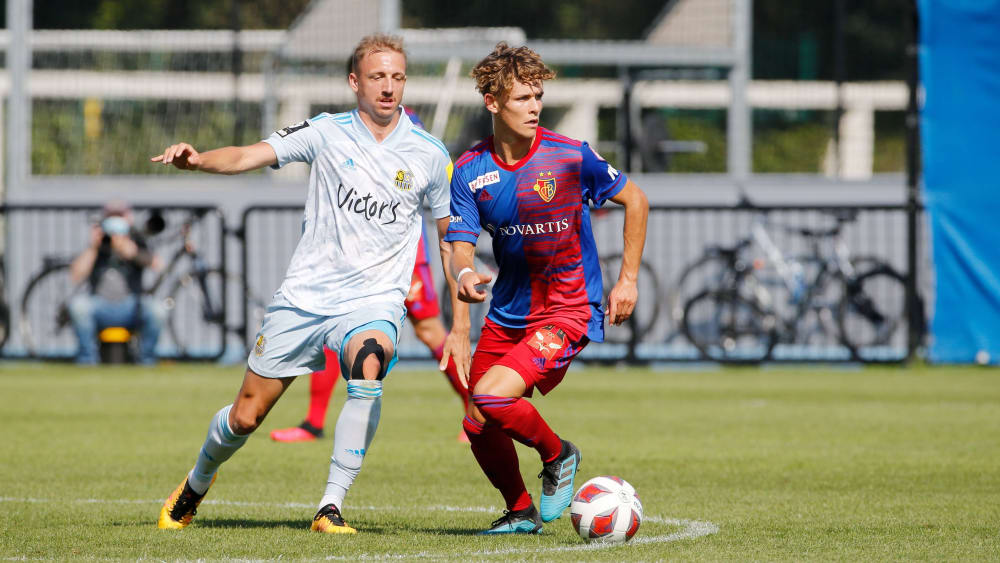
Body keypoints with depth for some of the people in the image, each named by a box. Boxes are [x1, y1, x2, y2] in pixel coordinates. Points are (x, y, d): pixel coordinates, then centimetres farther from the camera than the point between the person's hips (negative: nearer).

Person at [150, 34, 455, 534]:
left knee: (368, 369, -35)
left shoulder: (430, 156, 3)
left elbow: (450, 235, 16)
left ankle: (331, 507, -28)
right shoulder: (327, 133, 0)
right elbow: (249, 156, -10)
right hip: (304, 296, 1)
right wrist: (197, 160, -29)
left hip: (373, 300, -1)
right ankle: (197, 484, 39)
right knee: (244, 417, 6)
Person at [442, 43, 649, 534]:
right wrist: (464, 276, -34)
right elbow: (460, 246, -9)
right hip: (507, 311, 5)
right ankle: (520, 512, 32)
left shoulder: (570, 157, -13)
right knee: (477, 426, 7)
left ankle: (557, 456, 5)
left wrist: (627, 279, -2)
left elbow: (635, 200, 1)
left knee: (492, 397, -24)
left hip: (569, 310, -5)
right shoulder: (469, 172, -5)